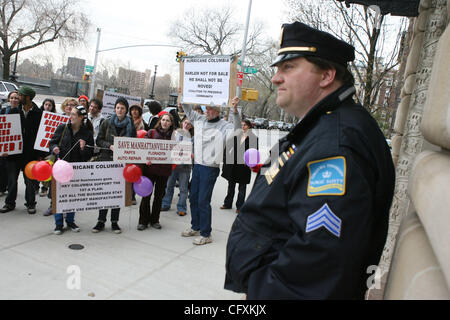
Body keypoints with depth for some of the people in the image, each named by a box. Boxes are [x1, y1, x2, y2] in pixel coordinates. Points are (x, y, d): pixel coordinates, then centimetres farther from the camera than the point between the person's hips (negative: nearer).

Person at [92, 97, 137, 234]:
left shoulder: (131, 125, 5)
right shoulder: (106, 123, 6)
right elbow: (98, 140, 5)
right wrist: (109, 146, -12)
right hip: (106, 160, 0)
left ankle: (114, 221, 14)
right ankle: (101, 221, 14)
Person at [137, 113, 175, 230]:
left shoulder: (173, 136, 6)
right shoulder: (151, 133, 3)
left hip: (164, 169, 2)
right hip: (150, 167, -1)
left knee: (159, 195, 10)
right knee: (146, 195, 1)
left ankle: (154, 220, 24)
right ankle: (143, 221, 13)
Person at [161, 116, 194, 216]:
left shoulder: (193, 137, 2)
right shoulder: (175, 133, 6)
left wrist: (192, 155, -16)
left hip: (185, 165, -1)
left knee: (183, 187, 3)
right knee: (169, 185, 11)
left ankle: (181, 208, 13)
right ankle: (165, 204, 26)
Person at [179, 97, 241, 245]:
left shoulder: (224, 126, -9)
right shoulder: (200, 120, 8)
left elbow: (236, 130, -27)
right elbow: (188, 110, 21)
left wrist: (235, 111, -37)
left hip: (210, 168, -7)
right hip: (197, 165, 7)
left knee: (203, 201, -4)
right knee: (193, 198, 16)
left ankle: (206, 234, 10)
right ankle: (195, 227, 33)